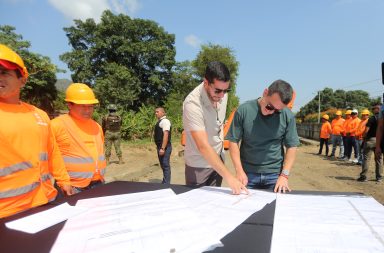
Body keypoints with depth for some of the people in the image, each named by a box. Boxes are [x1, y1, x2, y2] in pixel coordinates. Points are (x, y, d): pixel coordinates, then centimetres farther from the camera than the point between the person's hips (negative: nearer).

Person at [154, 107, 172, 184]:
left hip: (164, 147, -10)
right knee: (163, 165, 17)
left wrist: (162, 148, -27)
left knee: (165, 166, -6)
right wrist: (159, 147, 18)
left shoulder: (165, 121, -13)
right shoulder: (160, 121, 18)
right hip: (160, 146, 10)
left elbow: (166, 135, -22)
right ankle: (165, 182, 28)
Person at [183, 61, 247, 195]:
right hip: (199, 165, -6)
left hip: (217, 160, 6)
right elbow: (203, 146, -35)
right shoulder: (193, 103, -29)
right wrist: (229, 177, -38)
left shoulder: (222, 95, -8)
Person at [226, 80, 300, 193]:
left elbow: (291, 146, 1)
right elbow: (233, 141, -5)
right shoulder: (244, 110, -10)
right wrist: (239, 171, -11)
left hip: (275, 174, 1)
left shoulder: (288, 116, -6)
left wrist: (284, 175, -8)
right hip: (248, 173, 0)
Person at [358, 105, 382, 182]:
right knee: (378, 158, 13)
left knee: (366, 158, -1)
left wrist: (363, 137, -2)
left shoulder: (372, 118, -12)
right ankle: (379, 176, 18)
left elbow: (366, 130, -16)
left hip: (370, 139, -5)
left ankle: (363, 176, 0)